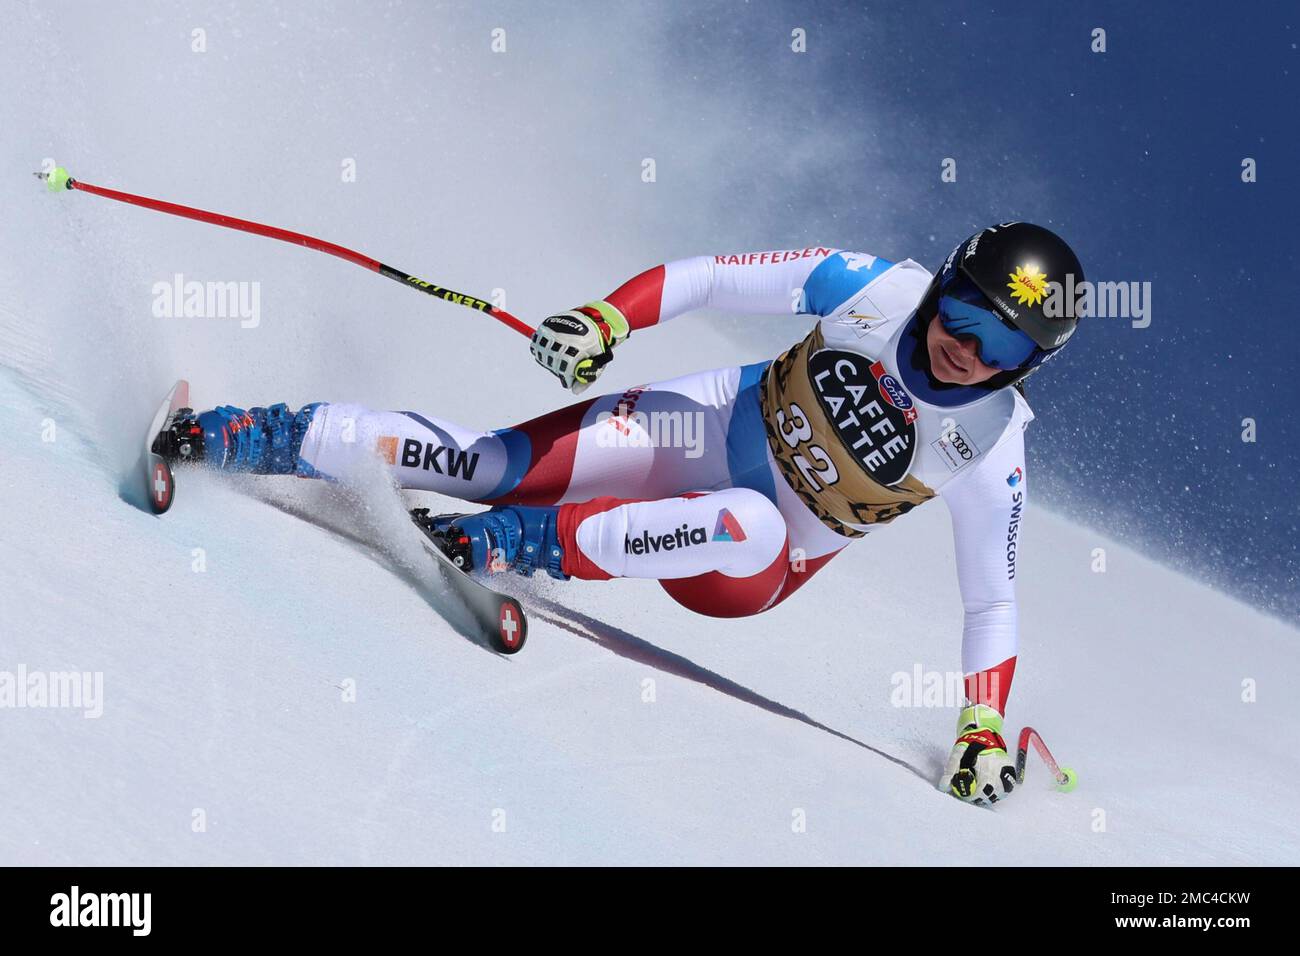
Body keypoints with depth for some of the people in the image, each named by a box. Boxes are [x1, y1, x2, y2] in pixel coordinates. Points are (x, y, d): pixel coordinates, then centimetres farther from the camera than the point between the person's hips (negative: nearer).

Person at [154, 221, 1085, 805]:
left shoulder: (992, 456, -18)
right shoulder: (878, 292, -18)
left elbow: (993, 600, -9)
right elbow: (712, 278, -13)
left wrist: (983, 728, -18)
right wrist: (607, 318, -26)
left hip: (762, 568, -1)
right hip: (720, 426, 1)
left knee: (744, 529, -40)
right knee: (487, 465, -15)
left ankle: (523, 544, -31)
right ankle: (257, 437, -4)